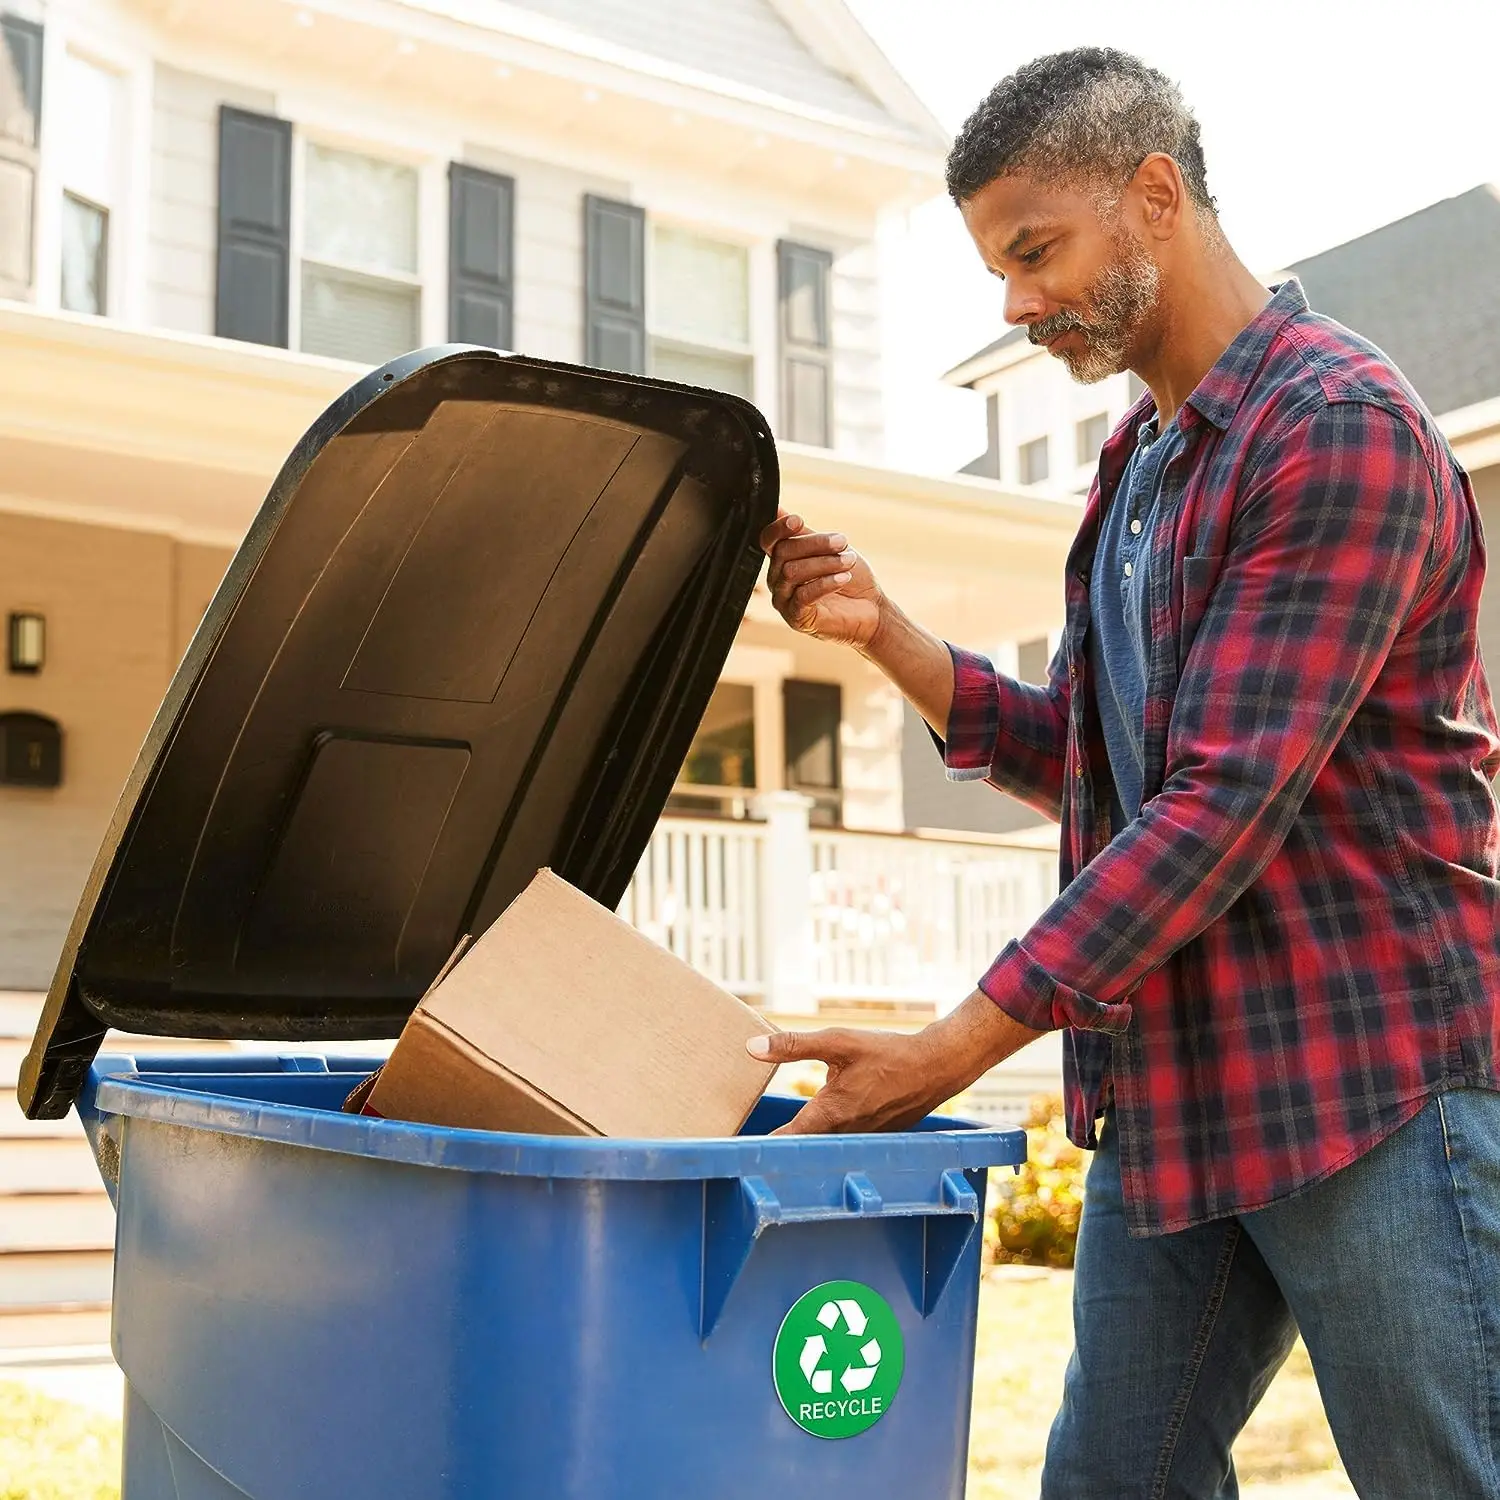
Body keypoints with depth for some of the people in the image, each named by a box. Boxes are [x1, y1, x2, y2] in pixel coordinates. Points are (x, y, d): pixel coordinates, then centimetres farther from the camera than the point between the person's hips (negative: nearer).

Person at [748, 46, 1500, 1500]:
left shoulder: (1339, 426, -14)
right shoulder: (1140, 460, 16)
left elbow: (1224, 803, -21)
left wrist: (957, 1047, -21)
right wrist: (886, 634, 2)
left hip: (1372, 1085, -8)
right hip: (1170, 1086, 8)